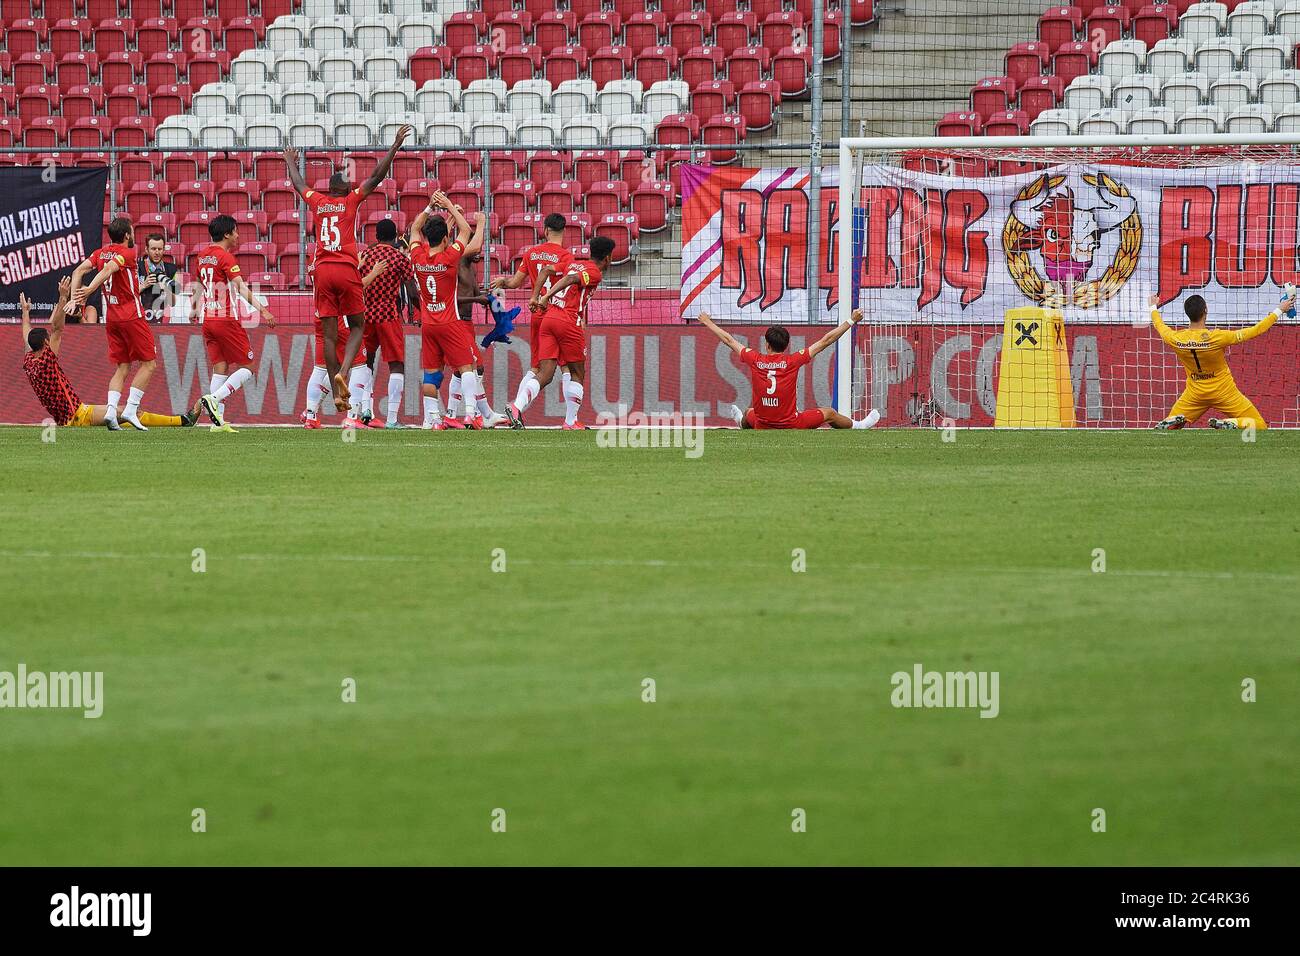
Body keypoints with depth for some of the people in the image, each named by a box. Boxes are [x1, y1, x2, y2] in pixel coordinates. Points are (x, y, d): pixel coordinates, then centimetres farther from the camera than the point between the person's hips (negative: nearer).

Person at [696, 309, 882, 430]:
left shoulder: (755, 360, -10)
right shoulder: (793, 361, -15)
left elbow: (728, 340, 4)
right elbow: (826, 341, -10)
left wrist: (708, 323, 19)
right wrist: (852, 321, -3)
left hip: (762, 428, 2)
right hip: (790, 426, -2)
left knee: (749, 413, 38)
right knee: (829, 414, 20)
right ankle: (858, 426, 43)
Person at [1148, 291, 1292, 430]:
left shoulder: (1175, 339, -17)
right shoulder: (1217, 337, -27)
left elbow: (1159, 326, 8)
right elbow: (1255, 331, -20)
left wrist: (1154, 307, 29)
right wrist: (1280, 310, -9)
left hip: (1195, 394, 3)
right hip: (1224, 392, -3)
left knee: (1165, 425, 23)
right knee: (1260, 426, 2)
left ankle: (1177, 421, -12)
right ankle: (1228, 424, -24)